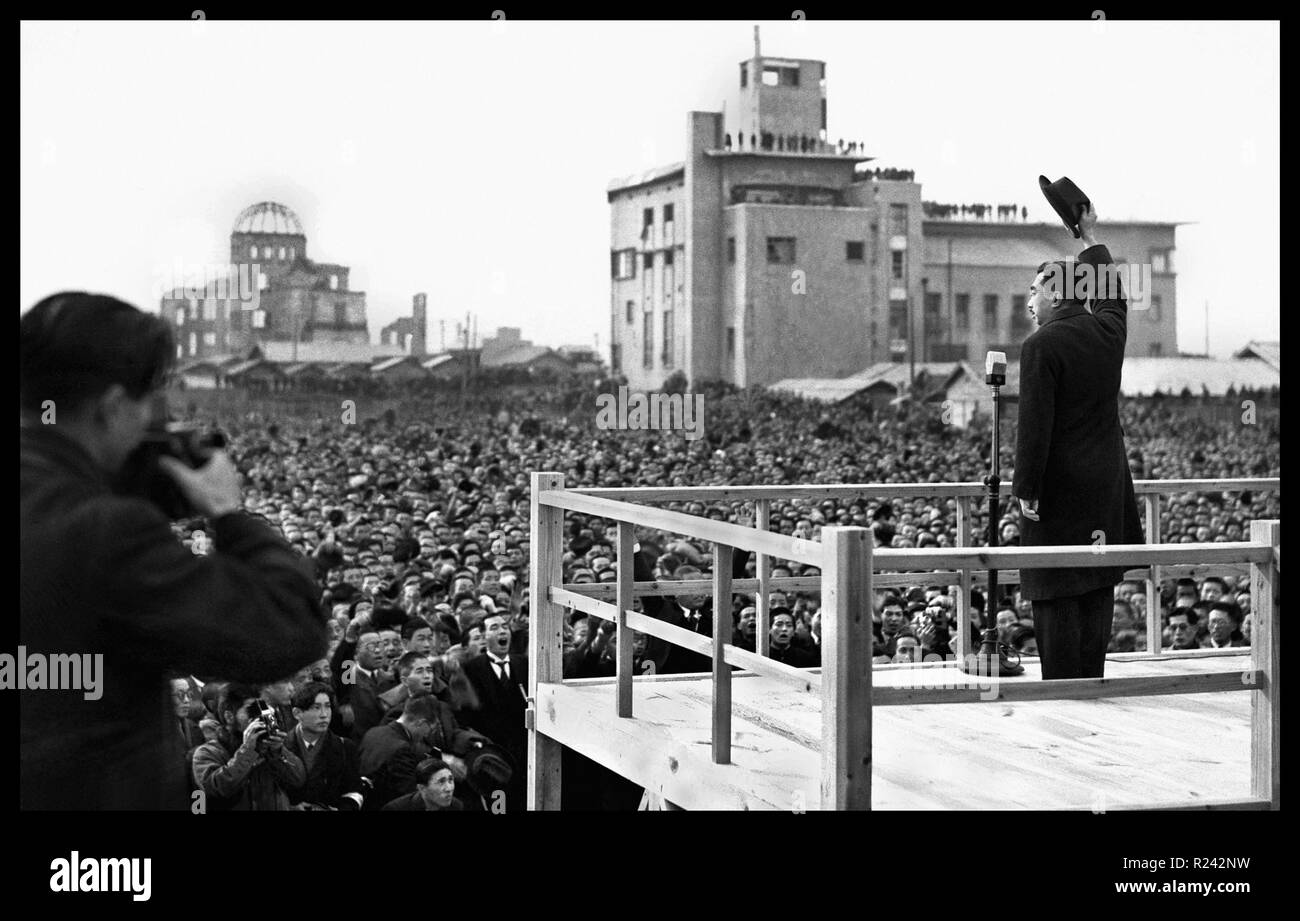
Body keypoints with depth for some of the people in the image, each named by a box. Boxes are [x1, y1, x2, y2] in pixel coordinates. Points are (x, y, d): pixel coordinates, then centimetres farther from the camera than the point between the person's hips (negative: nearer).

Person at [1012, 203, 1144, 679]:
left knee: (1056, 594, -3)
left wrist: (1026, 488, -13)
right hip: (1106, 483, 7)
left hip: (1058, 484, -7)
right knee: (1097, 590, 11)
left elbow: (1034, 425, -17)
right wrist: (1091, 239, 42)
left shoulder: (1041, 346, -14)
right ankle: (1091, 682, 16)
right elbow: (1112, 295, 31)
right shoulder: (1107, 331, 6)